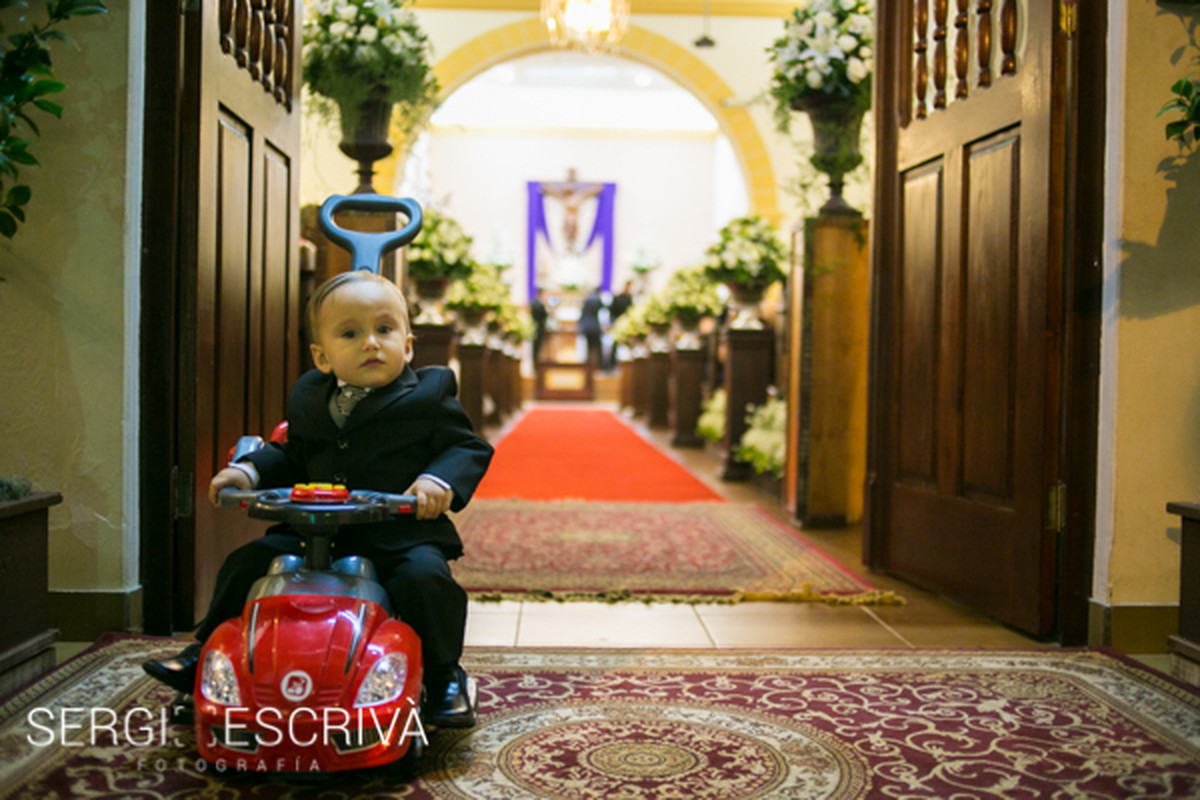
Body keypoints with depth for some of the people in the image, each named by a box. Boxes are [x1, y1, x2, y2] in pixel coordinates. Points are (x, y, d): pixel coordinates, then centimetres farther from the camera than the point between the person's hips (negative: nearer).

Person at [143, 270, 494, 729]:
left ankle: (444, 679, -7)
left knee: (424, 575, -30)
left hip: (401, 533, -5)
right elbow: (291, 457, 20)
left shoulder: (428, 396, -3)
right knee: (245, 561, -1)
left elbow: (468, 447, -3)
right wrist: (248, 471, 3)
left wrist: (441, 481, -22)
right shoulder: (308, 398, 12)